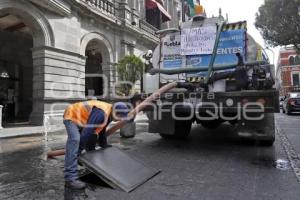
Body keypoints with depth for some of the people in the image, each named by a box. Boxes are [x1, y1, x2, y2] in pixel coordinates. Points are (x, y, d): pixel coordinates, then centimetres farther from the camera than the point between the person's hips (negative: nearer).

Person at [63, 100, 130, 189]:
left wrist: (104, 145, 19)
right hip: (71, 116, -10)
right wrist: (80, 149, -28)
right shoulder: (101, 113, -34)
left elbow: (101, 129, 14)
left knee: (92, 137, 15)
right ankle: (71, 178, -29)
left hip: (80, 118, 10)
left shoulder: (108, 113, -1)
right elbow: (86, 132, -35)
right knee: (75, 140, -28)